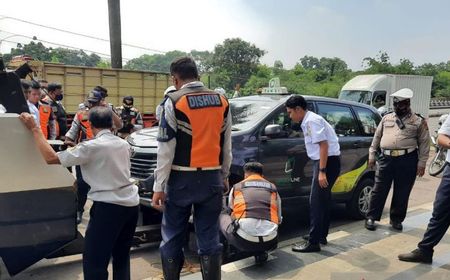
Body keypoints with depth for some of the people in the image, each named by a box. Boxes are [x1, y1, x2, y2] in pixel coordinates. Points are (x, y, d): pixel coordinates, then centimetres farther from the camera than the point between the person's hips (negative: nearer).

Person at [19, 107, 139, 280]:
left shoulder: (91, 147, -9)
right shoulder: (123, 144, 10)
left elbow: (51, 158, -9)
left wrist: (34, 129, 0)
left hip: (108, 206, -7)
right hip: (131, 204, 7)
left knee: (94, 261, 1)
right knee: (122, 256, 20)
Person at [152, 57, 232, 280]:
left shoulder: (174, 102, -9)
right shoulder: (222, 102, 6)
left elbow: (166, 149, -11)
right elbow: (226, 145, 12)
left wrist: (159, 186, -7)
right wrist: (224, 176, 21)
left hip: (182, 179, -4)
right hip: (212, 178, 4)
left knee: (172, 238, 11)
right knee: (209, 238, 10)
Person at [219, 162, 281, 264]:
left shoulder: (237, 187, 17)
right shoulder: (272, 188, 20)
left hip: (243, 242, -1)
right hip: (269, 243, 2)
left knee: (222, 217, 25)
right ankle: (260, 252, 14)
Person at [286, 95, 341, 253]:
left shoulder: (312, 121, -15)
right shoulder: (307, 121, 14)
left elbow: (324, 145, -22)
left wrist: (322, 172, -25)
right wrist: (320, 169, 16)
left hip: (328, 162, -10)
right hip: (324, 161, 10)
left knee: (316, 201, -8)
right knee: (323, 199, 17)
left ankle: (313, 242, -2)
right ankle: (321, 235, 28)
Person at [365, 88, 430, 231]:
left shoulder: (418, 121, 4)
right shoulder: (386, 118, 12)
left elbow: (424, 143, 2)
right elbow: (377, 137, 16)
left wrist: (421, 163, -4)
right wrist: (371, 155, 12)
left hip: (407, 161, -2)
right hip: (386, 159, 2)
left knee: (402, 193, 8)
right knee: (379, 190, 4)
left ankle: (396, 219, 24)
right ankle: (371, 217, 14)